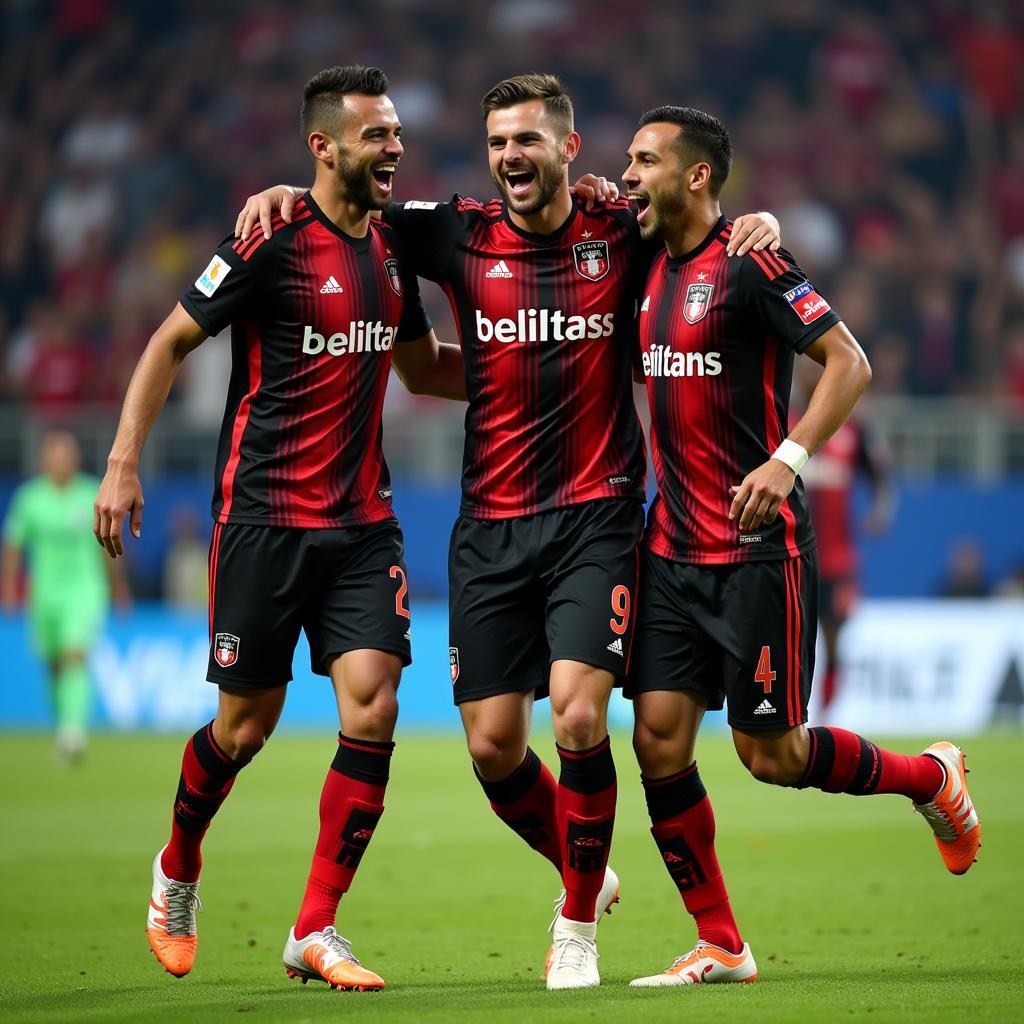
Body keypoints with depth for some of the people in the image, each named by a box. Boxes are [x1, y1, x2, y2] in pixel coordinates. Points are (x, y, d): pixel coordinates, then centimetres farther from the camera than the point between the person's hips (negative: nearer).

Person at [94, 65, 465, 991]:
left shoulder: (391, 247, 10)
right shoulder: (274, 243, -10)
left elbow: (423, 368, 24)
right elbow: (172, 341, -5)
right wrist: (124, 462, -12)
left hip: (362, 516, 5)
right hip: (265, 516, -5)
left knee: (373, 709, -10)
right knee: (246, 725, 3)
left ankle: (316, 931, -3)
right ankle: (177, 873, 33)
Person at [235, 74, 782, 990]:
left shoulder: (623, 235, -1)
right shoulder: (462, 237, 4)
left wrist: (757, 221, -8)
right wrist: (287, 193, -3)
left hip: (597, 513, -3)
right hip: (491, 526, 3)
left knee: (579, 716, -18)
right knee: (493, 744, 1)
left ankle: (578, 926, 0)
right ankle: (585, 874, 29)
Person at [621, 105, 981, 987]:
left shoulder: (749, 266, -12)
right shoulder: (653, 272, 11)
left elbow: (849, 363, -17)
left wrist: (787, 460, -26)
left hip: (758, 550, -7)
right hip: (673, 545, 7)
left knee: (770, 753, -2)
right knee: (659, 740, -2)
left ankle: (931, 778, 25)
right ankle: (720, 947, 5)